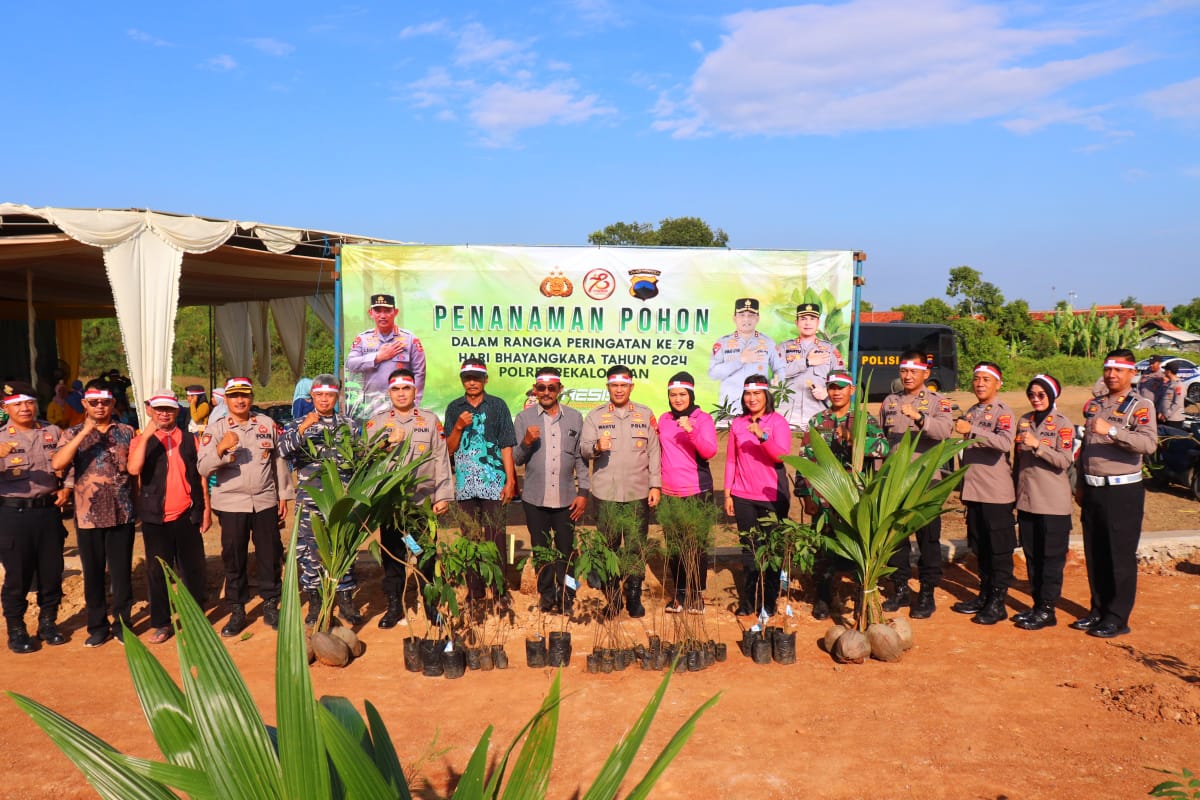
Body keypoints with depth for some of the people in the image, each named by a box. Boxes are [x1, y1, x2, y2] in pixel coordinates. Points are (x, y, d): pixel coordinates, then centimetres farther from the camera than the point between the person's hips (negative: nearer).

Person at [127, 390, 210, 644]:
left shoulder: (190, 440, 9)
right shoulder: (141, 441, 4)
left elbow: (201, 476, 10)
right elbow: (134, 469, -16)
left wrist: (206, 509, 4)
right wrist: (146, 435, -20)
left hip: (187, 515, 1)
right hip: (155, 517, -1)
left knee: (192, 569, 7)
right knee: (157, 571, 6)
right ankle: (160, 623, 17)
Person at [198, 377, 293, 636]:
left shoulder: (267, 424, 4)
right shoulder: (215, 429, -1)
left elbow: (279, 461, 9)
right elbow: (203, 469, -10)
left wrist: (283, 496, 7)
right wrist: (221, 448, -28)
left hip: (266, 502, 1)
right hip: (231, 504, -1)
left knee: (270, 555, 7)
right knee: (234, 559, 7)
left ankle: (271, 607, 21)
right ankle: (237, 612, 20)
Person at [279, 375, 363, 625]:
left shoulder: (350, 425, 9)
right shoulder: (298, 424, 6)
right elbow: (283, 449, -12)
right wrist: (302, 428, -25)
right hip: (310, 499, 0)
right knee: (310, 549, 3)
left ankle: (345, 602, 15)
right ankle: (315, 602, 16)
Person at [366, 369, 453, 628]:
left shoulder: (430, 420, 6)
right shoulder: (376, 422, 9)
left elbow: (441, 459, 2)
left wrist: (443, 496, -3)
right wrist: (388, 442, -15)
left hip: (424, 500, -1)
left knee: (426, 555, 5)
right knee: (392, 555, 8)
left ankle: (431, 604, 21)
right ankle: (394, 605, 22)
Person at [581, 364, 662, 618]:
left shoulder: (645, 415, 9)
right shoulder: (595, 416, 7)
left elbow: (654, 452, 7)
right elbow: (583, 448, -3)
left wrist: (655, 485, 1)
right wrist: (596, 447, -26)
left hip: (638, 493, 1)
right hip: (606, 493, 0)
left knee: (636, 547, 5)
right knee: (608, 547, 4)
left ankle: (634, 597, 18)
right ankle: (611, 598, 16)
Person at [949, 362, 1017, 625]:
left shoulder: (1002, 411, -8)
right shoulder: (970, 412, 16)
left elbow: (1005, 442, -27)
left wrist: (972, 430, -28)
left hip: (997, 492, -8)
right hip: (973, 490, 8)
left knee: (999, 549, 0)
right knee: (980, 547, 14)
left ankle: (998, 603, 7)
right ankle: (984, 595, 24)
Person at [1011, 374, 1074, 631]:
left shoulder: (1062, 424, -5)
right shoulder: (1024, 422, 11)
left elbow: (1064, 461, -15)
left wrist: (1037, 445, -25)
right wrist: (1015, 492, 16)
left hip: (1053, 502, -6)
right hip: (1026, 500, 6)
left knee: (1051, 558, 0)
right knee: (1031, 556, 11)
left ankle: (1047, 610, 6)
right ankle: (1036, 604, 20)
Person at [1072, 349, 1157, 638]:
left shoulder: (1140, 406, -7)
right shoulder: (1093, 405, 13)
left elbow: (1149, 443, -23)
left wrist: (1112, 430, -34)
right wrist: (1080, 485, 15)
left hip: (1122, 491, -6)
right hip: (1092, 490, 6)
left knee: (1121, 557, 2)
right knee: (1094, 555, 13)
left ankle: (1118, 618, 11)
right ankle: (1098, 609, 26)